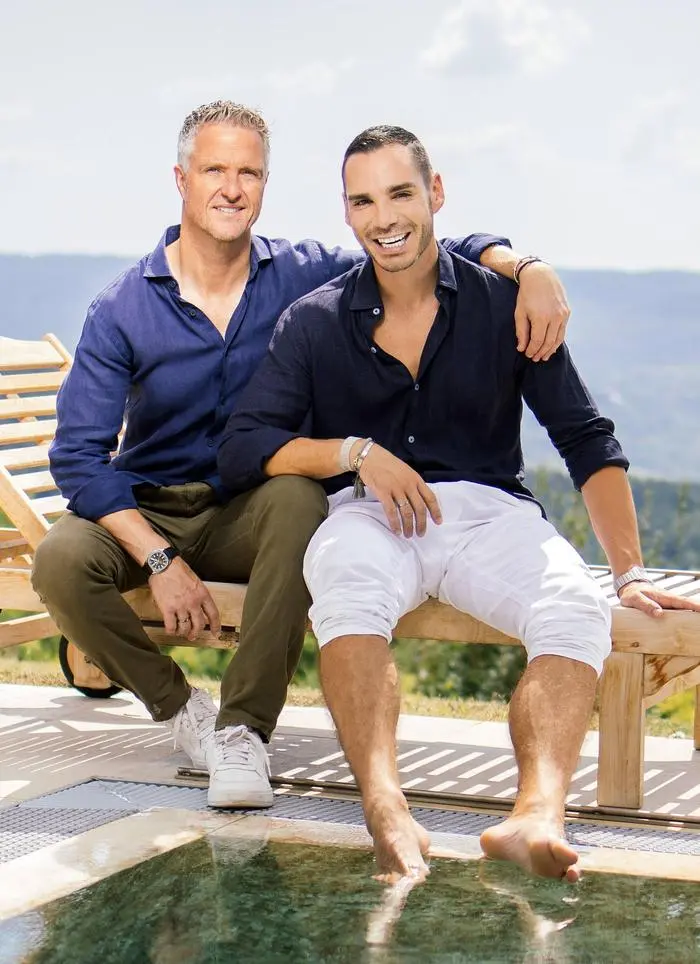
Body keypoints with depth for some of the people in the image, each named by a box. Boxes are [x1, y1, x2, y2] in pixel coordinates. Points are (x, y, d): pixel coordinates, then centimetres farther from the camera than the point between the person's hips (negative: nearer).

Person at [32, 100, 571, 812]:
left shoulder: (304, 275, -3)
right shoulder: (123, 309, -6)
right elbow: (78, 453, -11)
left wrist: (526, 269, -26)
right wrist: (159, 559, -22)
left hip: (250, 514, 0)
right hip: (146, 510, 0)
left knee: (299, 496, -35)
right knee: (60, 560, -31)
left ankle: (244, 726, -28)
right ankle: (178, 705, -5)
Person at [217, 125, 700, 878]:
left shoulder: (502, 302, 7)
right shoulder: (314, 322, 9)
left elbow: (588, 441, 7)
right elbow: (241, 449, 3)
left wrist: (630, 574, -1)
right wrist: (357, 453, -11)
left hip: (489, 510, 1)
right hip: (368, 514, 0)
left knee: (576, 607, -31)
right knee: (347, 588, -37)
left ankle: (537, 815, -52)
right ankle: (385, 812, -53)